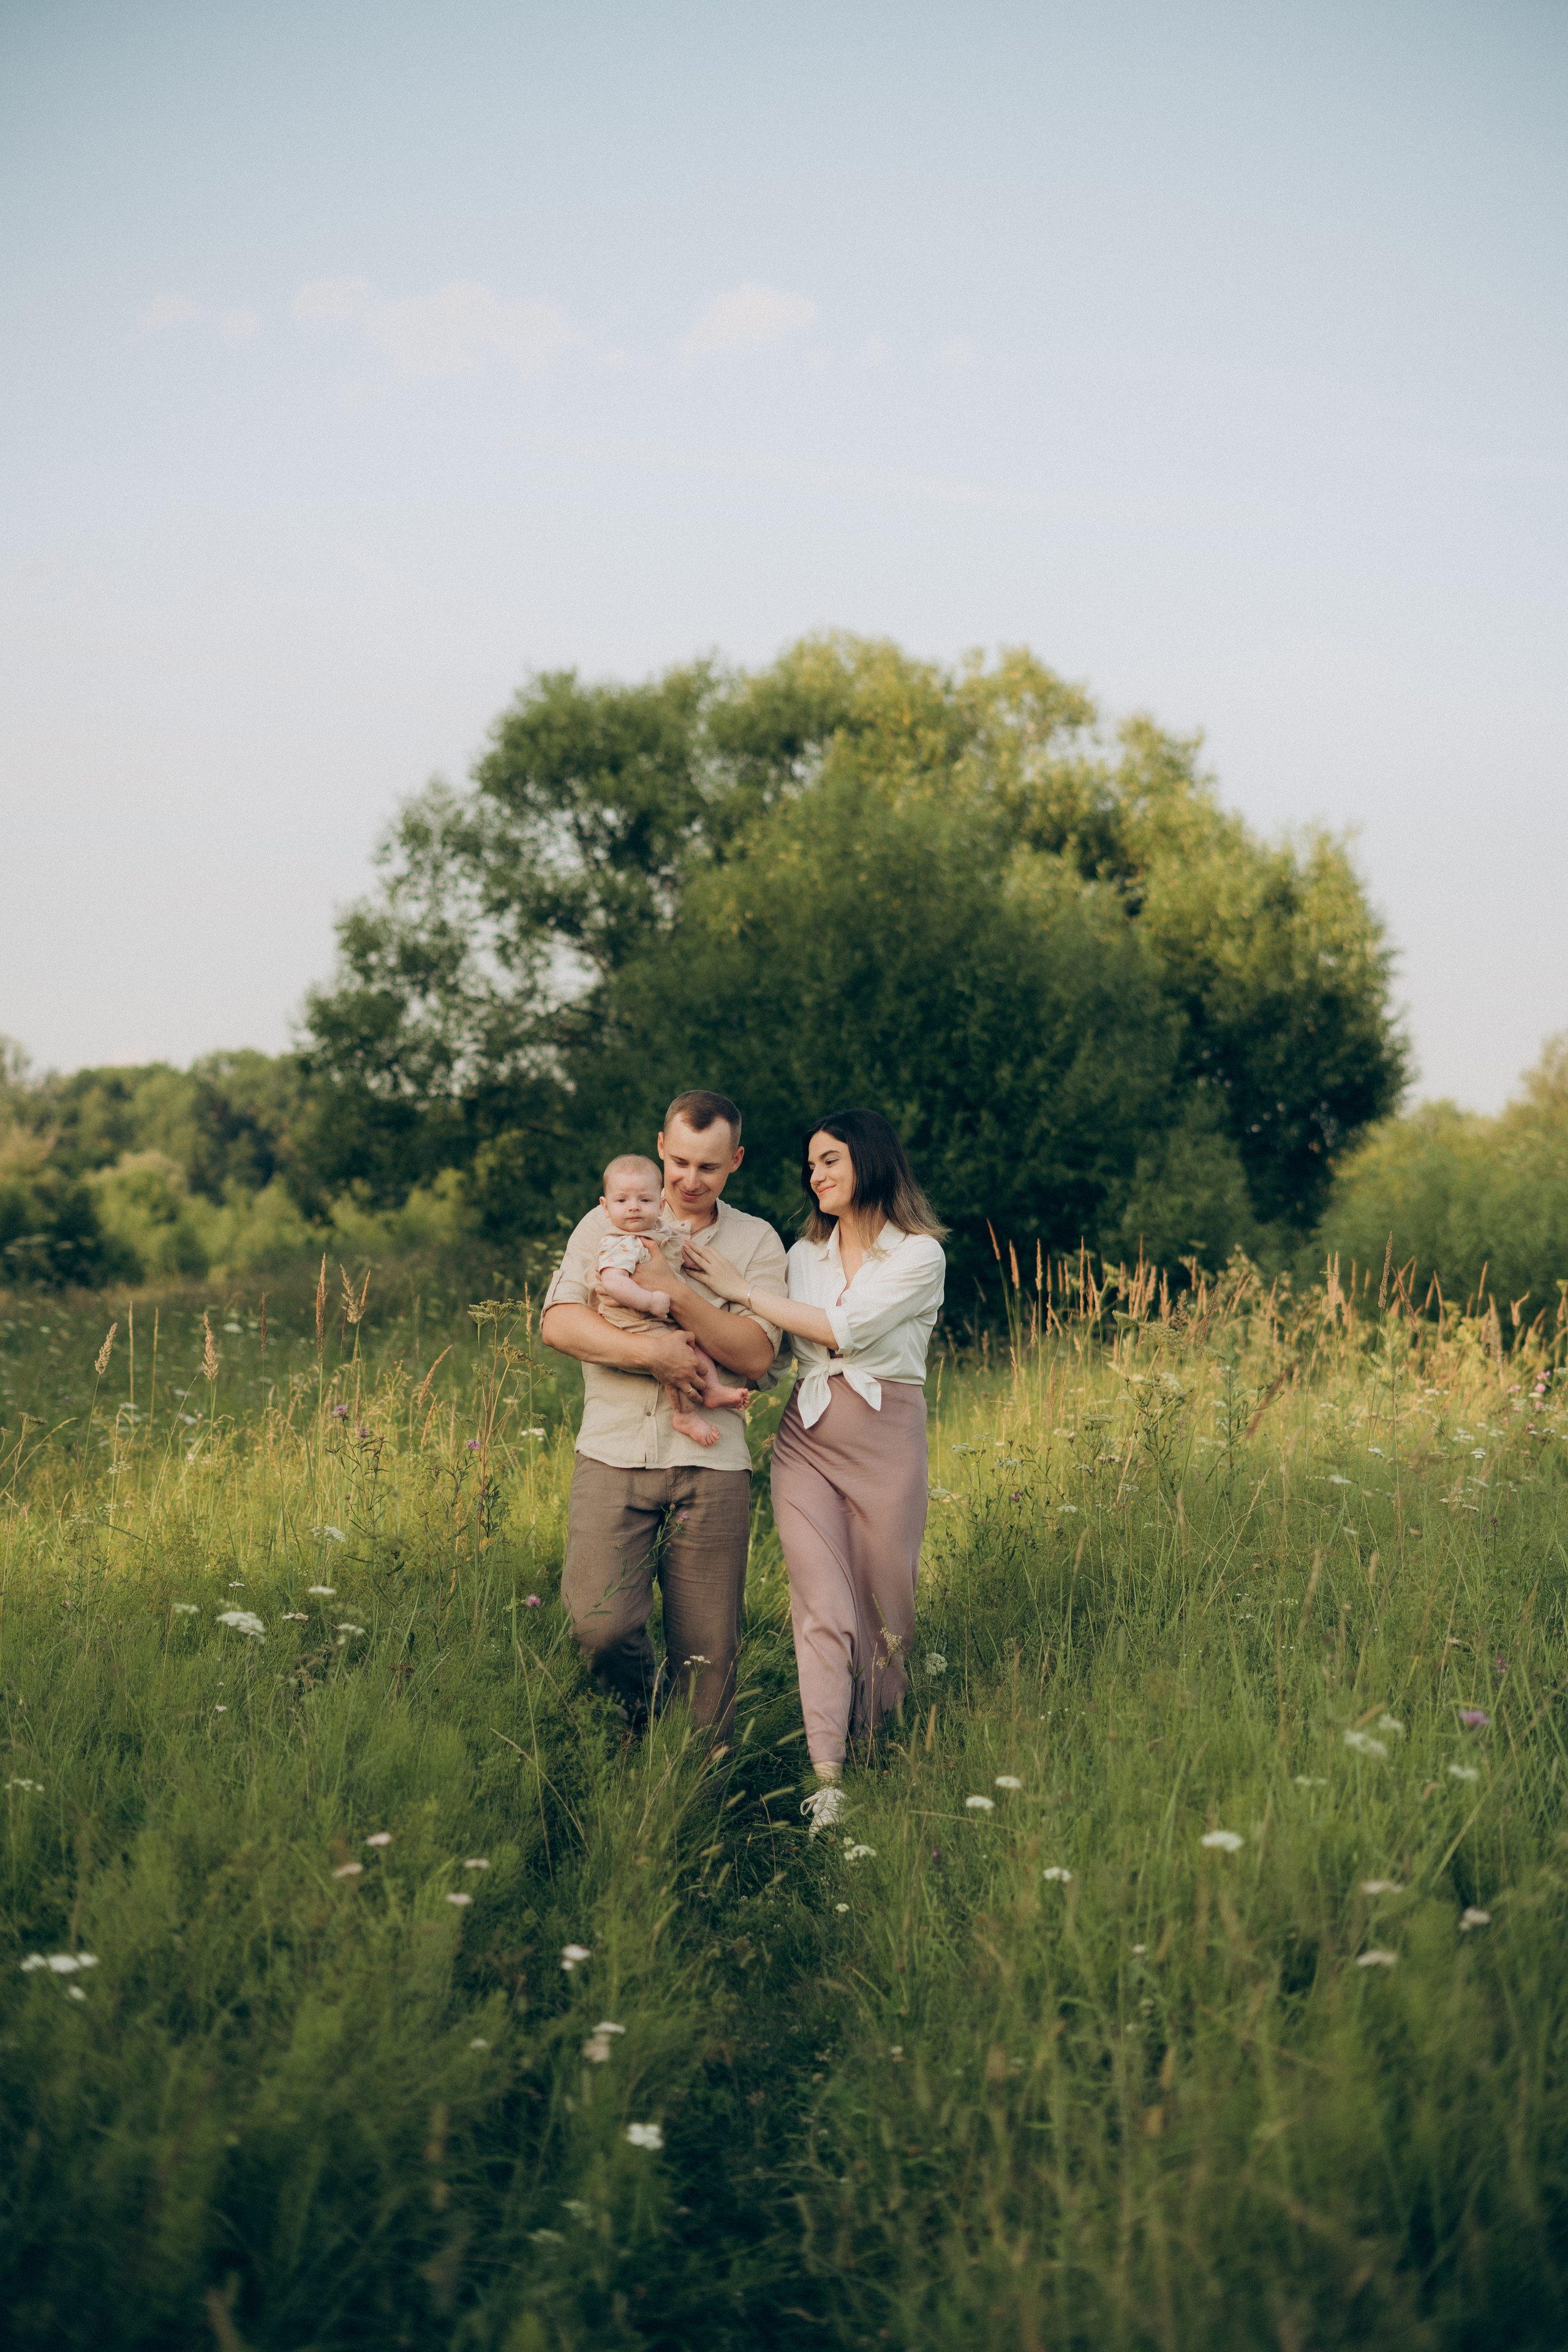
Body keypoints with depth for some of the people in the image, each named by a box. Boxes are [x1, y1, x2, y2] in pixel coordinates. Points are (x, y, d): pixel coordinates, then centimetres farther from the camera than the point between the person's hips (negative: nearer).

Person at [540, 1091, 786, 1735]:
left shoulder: (757, 1243, 9)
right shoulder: (607, 1224, 10)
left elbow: (755, 1355, -3)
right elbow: (558, 1322, -1)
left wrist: (675, 1292, -14)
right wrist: (651, 1352, -14)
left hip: (709, 1465, 0)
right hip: (613, 1454, 0)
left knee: (707, 1653, 1)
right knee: (600, 1624, -15)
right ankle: (637, 1724, 15)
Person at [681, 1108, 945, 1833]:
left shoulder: (919, 1255, -3)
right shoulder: (804, 1255, 13)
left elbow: (847, 1329, -15)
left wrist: (740, 1287, -11)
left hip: (887, 1444, -2)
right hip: (807, 1440, 3)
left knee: (883, 1611, 5)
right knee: (825, 1608, -10)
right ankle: (828, 1783, -14)